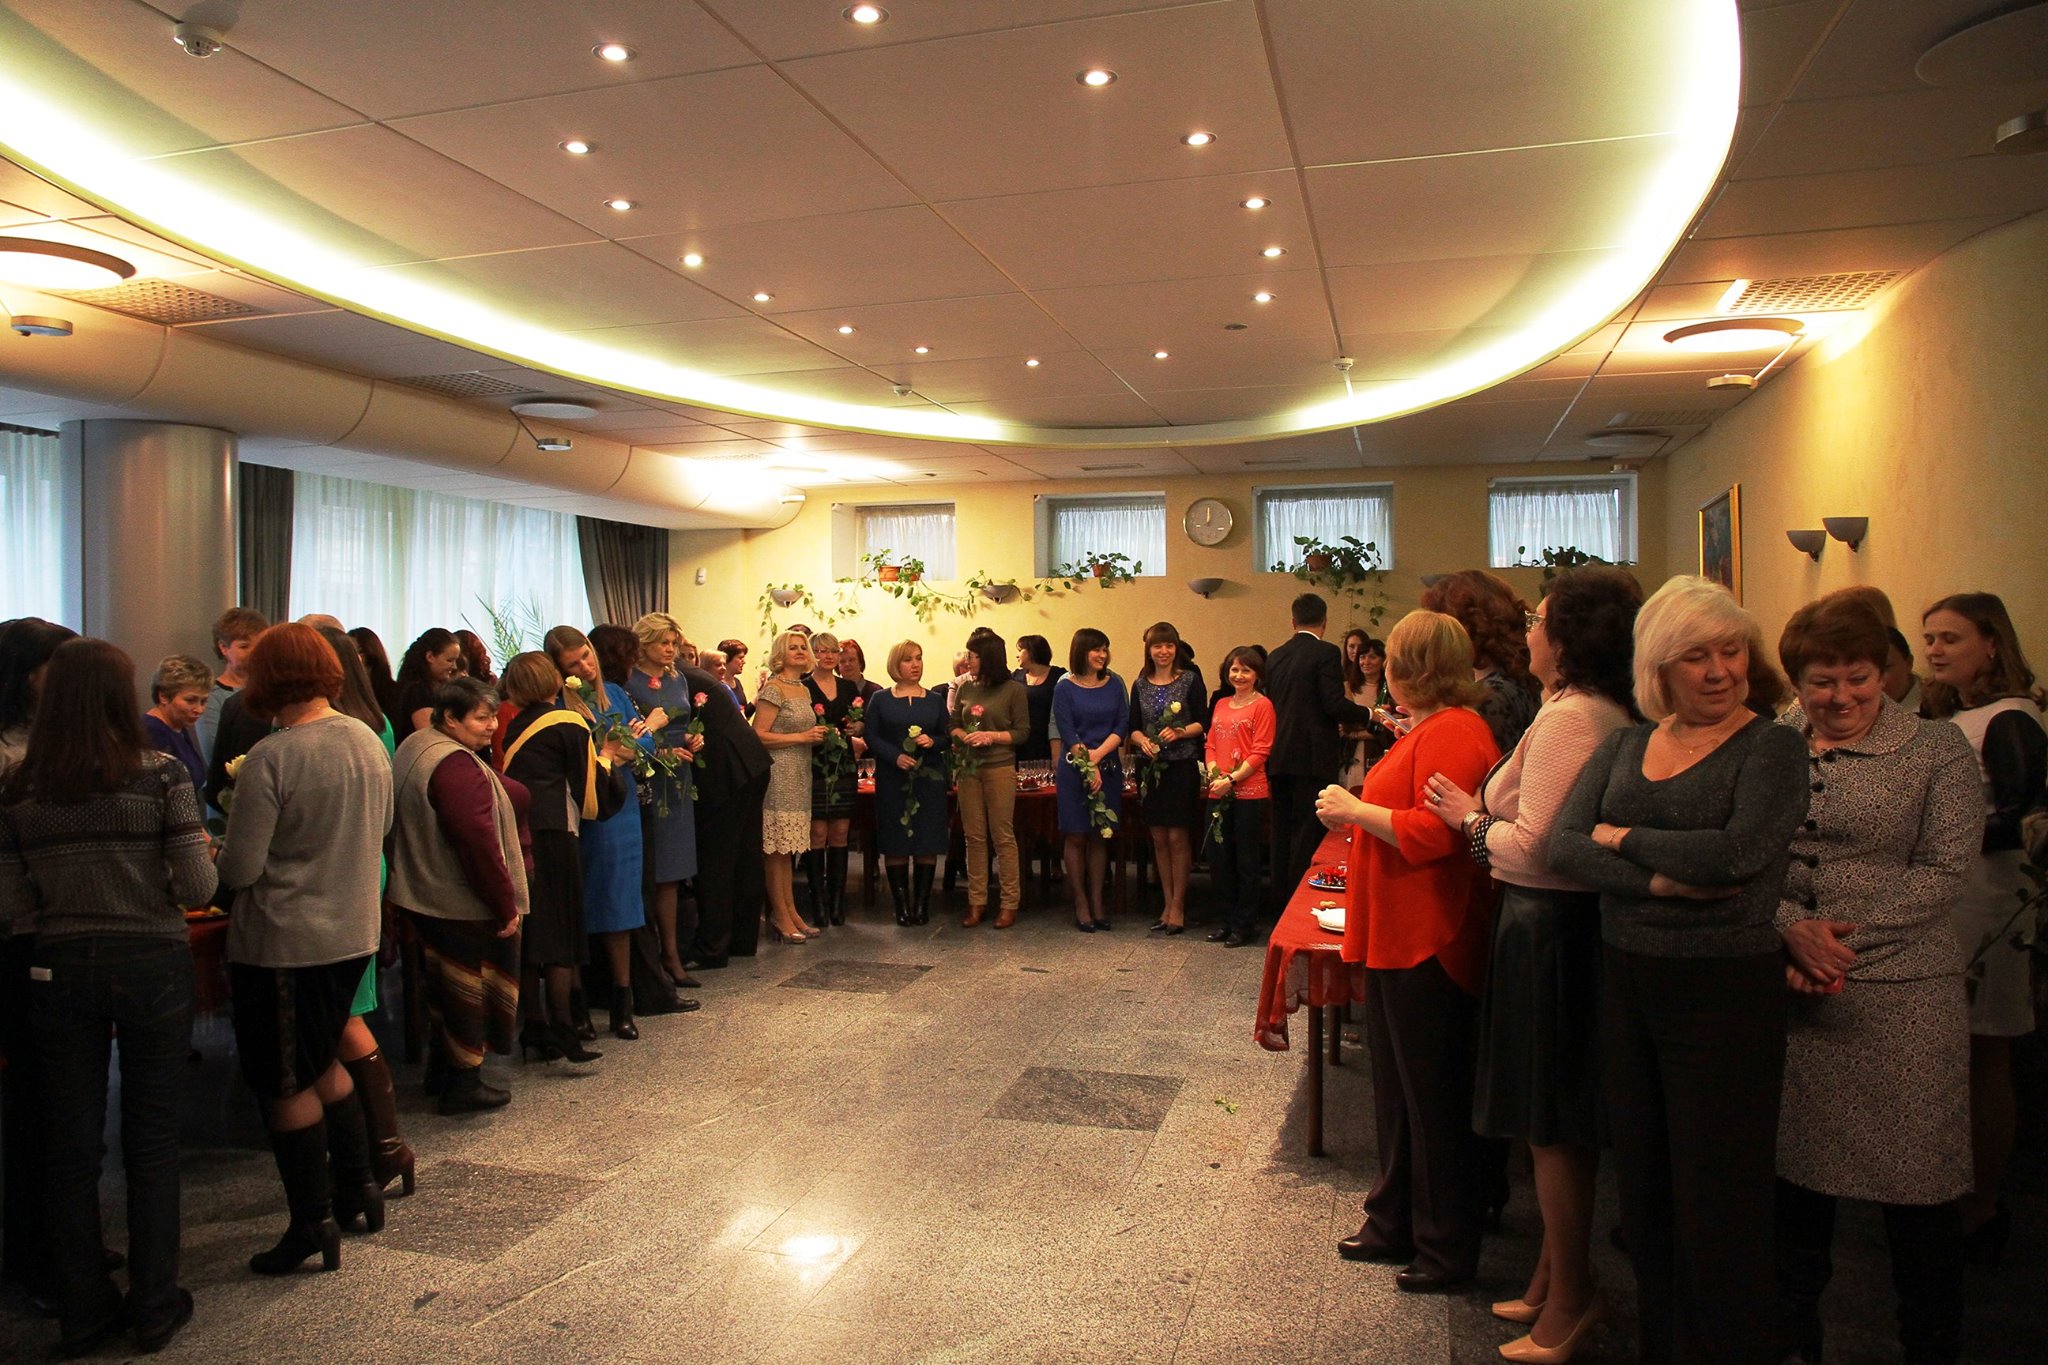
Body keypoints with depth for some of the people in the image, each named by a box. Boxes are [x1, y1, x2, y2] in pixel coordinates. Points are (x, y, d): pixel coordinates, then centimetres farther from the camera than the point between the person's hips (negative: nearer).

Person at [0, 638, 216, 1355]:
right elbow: (199, 887, -13)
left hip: (60, 970, 3)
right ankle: (154, 1309, 19)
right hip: (153, 966, -2)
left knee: (69, 1144, 13)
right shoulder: (161, 774, -11)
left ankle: (82, 1311, 25)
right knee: (151, 1140, 10)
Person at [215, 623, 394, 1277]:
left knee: (288, 1083, 8)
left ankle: (313, 1224, 17)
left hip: (284, 944, -7)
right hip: (354, 932, 7)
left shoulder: (270, 759, -21)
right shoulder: (368, 740, 0)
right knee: (323, 1061, 24)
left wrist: (214, 852, 2)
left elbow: (238, 871, -19)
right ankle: (358, 1184, 30)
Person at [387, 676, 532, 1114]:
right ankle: (465, 1083, 14)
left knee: (446, 984, 22)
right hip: (463, 903, -10)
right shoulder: (457, 766, -24)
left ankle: (441, 1072, 34)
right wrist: (506, 904, -22)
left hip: (422, 896, 10)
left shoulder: (415, 747, 9)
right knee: (469, 986, 4)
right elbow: (478, 840, -28)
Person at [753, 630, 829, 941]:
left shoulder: (804, 690, 15)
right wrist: (802, 737, -15)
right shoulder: (773, 689, -9)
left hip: (799, 775, 8)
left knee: (788, 847, 12)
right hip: (778, 775, -8)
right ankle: (780, 916, 4)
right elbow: (758, 735, -15)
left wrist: (818, 737, 7)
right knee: (776, 848, -2)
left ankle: (791, 912, 17)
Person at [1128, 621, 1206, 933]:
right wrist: (1142, 740, -11)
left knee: (1178, 837, -3)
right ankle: (1168, 902, 17)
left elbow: (1202, 722, -2)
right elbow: (1133, 728, 9)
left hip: (1182, 766, -4)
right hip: (1151, 767, 4)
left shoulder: (1190, 679, 0)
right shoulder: (1140, 685, 9)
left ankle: (1178, 906, 6)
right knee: (1159, 838, 7)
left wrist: (1180, 732, -19)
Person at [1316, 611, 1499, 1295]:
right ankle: (1395, 1224, 31)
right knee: (1395, 1091, 19)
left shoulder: (1451, 733, -18)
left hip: (1427, 946, -11)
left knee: (1434, 1099, 2)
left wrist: (1356, 810, -17)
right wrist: (1358, 808, 13)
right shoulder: (1426, 729, 15)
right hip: (1397, 938, 11)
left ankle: (1448, 1248, 16)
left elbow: (1432, 834, -27)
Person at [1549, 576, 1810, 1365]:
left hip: (1726, 989, -5)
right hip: (1626, 981, 5)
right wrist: (1661, 883, -18)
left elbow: (1740, 851, -22)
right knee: (1644, 1192, 16)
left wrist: (1622, 837, -10)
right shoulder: (1623, 746, 8)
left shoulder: (1773, 748, -5)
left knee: (1717, 1207, 5)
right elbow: (1562, 847, -4)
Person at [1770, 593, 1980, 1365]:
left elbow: (1945, 871, -6)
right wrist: (1792, 928, -13)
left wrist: (1845, 938, -13)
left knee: (1917, 1184, 5)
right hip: (1787, 992, 2)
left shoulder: (1939, 752, 1)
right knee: (1792, 1171, 11)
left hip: (1901, 994, -2)